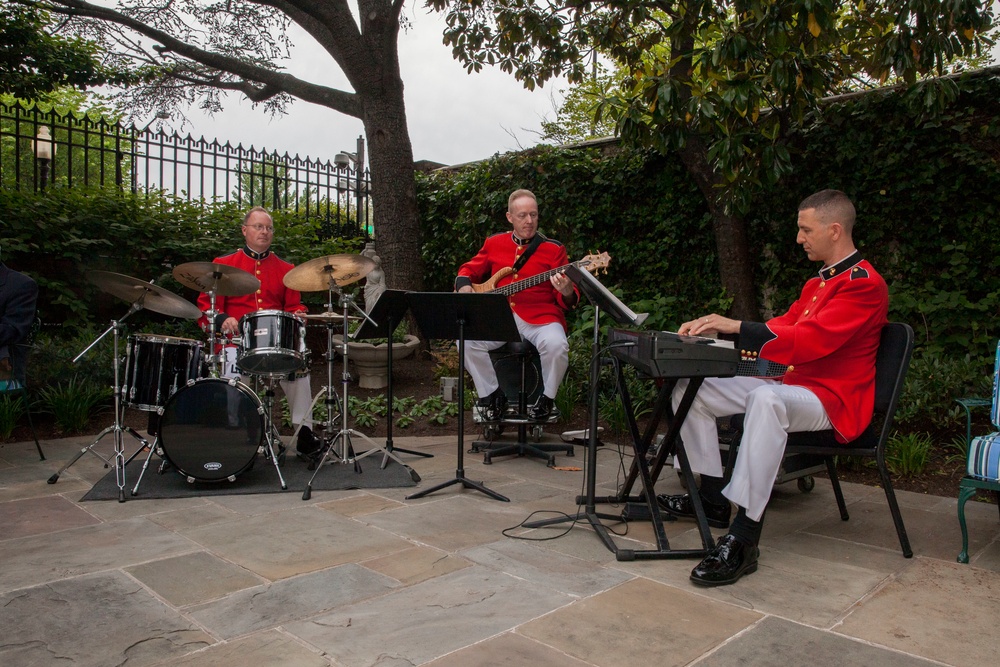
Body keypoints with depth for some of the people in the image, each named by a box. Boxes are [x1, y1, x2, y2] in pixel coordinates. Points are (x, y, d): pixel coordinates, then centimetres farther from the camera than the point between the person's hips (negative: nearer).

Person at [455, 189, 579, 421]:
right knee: (467, 339, -23)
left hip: (540, 317, -2)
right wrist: (464, 285, 2)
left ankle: (546, 398, -1)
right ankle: (491, 394, 2)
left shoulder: (553, 249, 4)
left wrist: (567, 293, -24)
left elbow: (568, 301, 0)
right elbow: (469, 269, 25)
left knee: (556, 345, -33)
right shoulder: (494, 243, 13)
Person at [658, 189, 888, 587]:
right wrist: (716, 328, 1)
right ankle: (712, 498, 4)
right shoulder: (819, 282, 19)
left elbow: (810, 341, -26)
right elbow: (781, 328, 15)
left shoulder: (863, 284, -12)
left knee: (767, 399, -43)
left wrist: (736, 327, -27)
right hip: (793, 386, 10)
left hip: (832, 401, -10)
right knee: (689, 387, 2)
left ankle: (743, 541, -41)